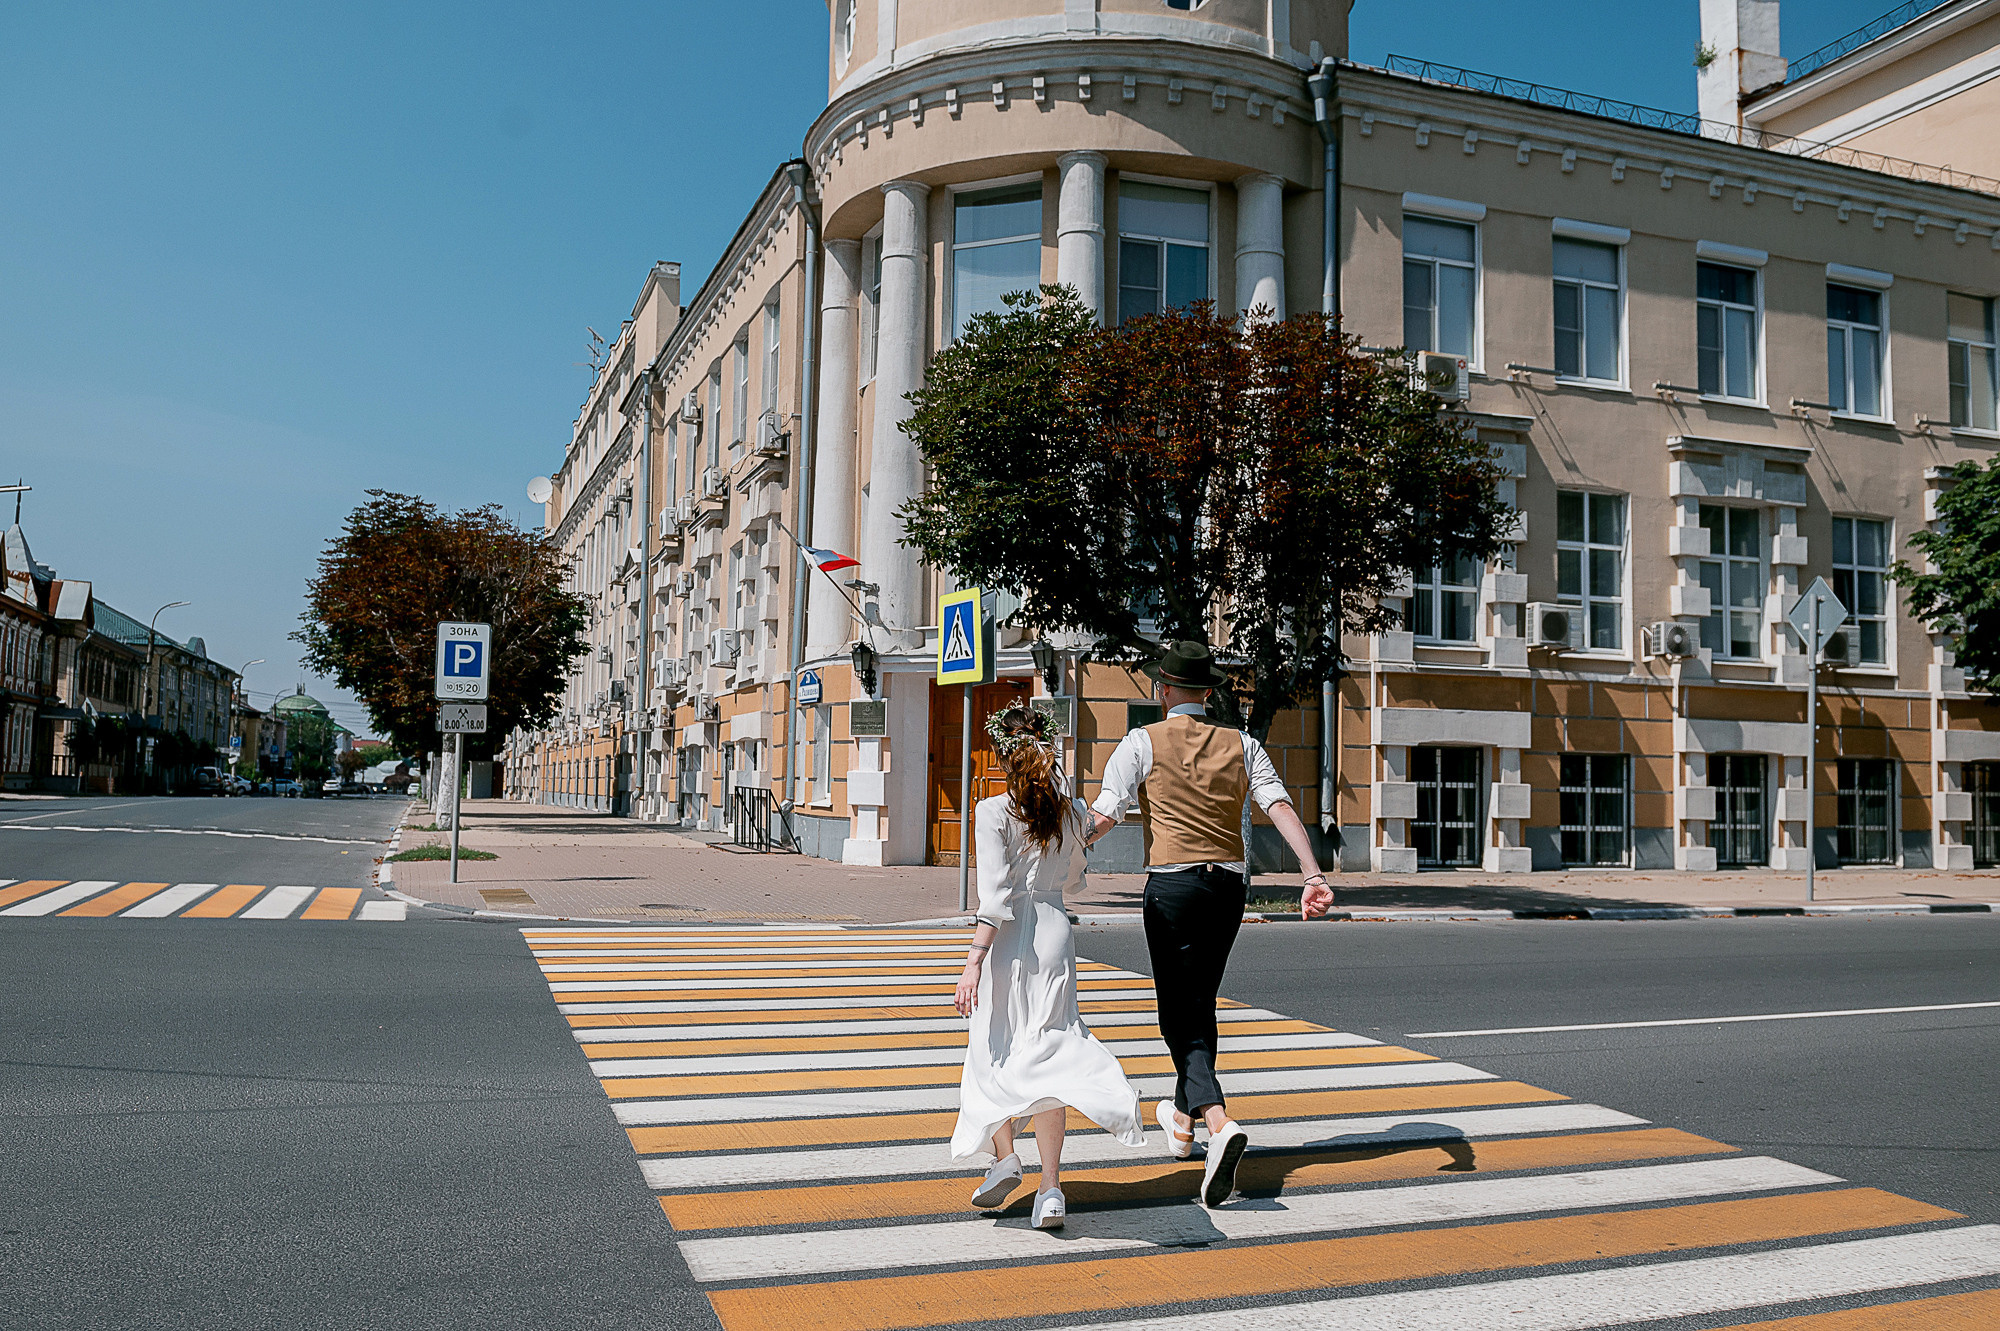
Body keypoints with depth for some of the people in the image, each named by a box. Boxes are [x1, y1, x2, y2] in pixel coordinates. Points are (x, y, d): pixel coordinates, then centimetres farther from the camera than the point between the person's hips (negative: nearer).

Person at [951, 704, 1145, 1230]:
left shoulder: (993, 812, -12)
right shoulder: (1071, 811, 3)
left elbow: (995, 896, -18)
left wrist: (974, 960, -17)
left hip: (1009, 941, -4)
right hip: (1054, 931, 4)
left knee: (991, 1052, 16)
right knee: (1045, 1053, 6)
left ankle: (1003, 1155, 7)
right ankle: (1051, 1185, 2)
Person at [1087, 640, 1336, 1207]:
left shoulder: (1143, 742, -1)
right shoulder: (1241, 745, 9)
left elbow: (1103, 816, -8)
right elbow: (1282, 807, -3)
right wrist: (1314, 874, -10)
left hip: (1172, 885, -4)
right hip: (1229, 885, 5)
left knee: (1180, 1015, -3)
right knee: (1202, 1004, 20)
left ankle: (1219, 1121, -24)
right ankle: (1182, 1117, 35)